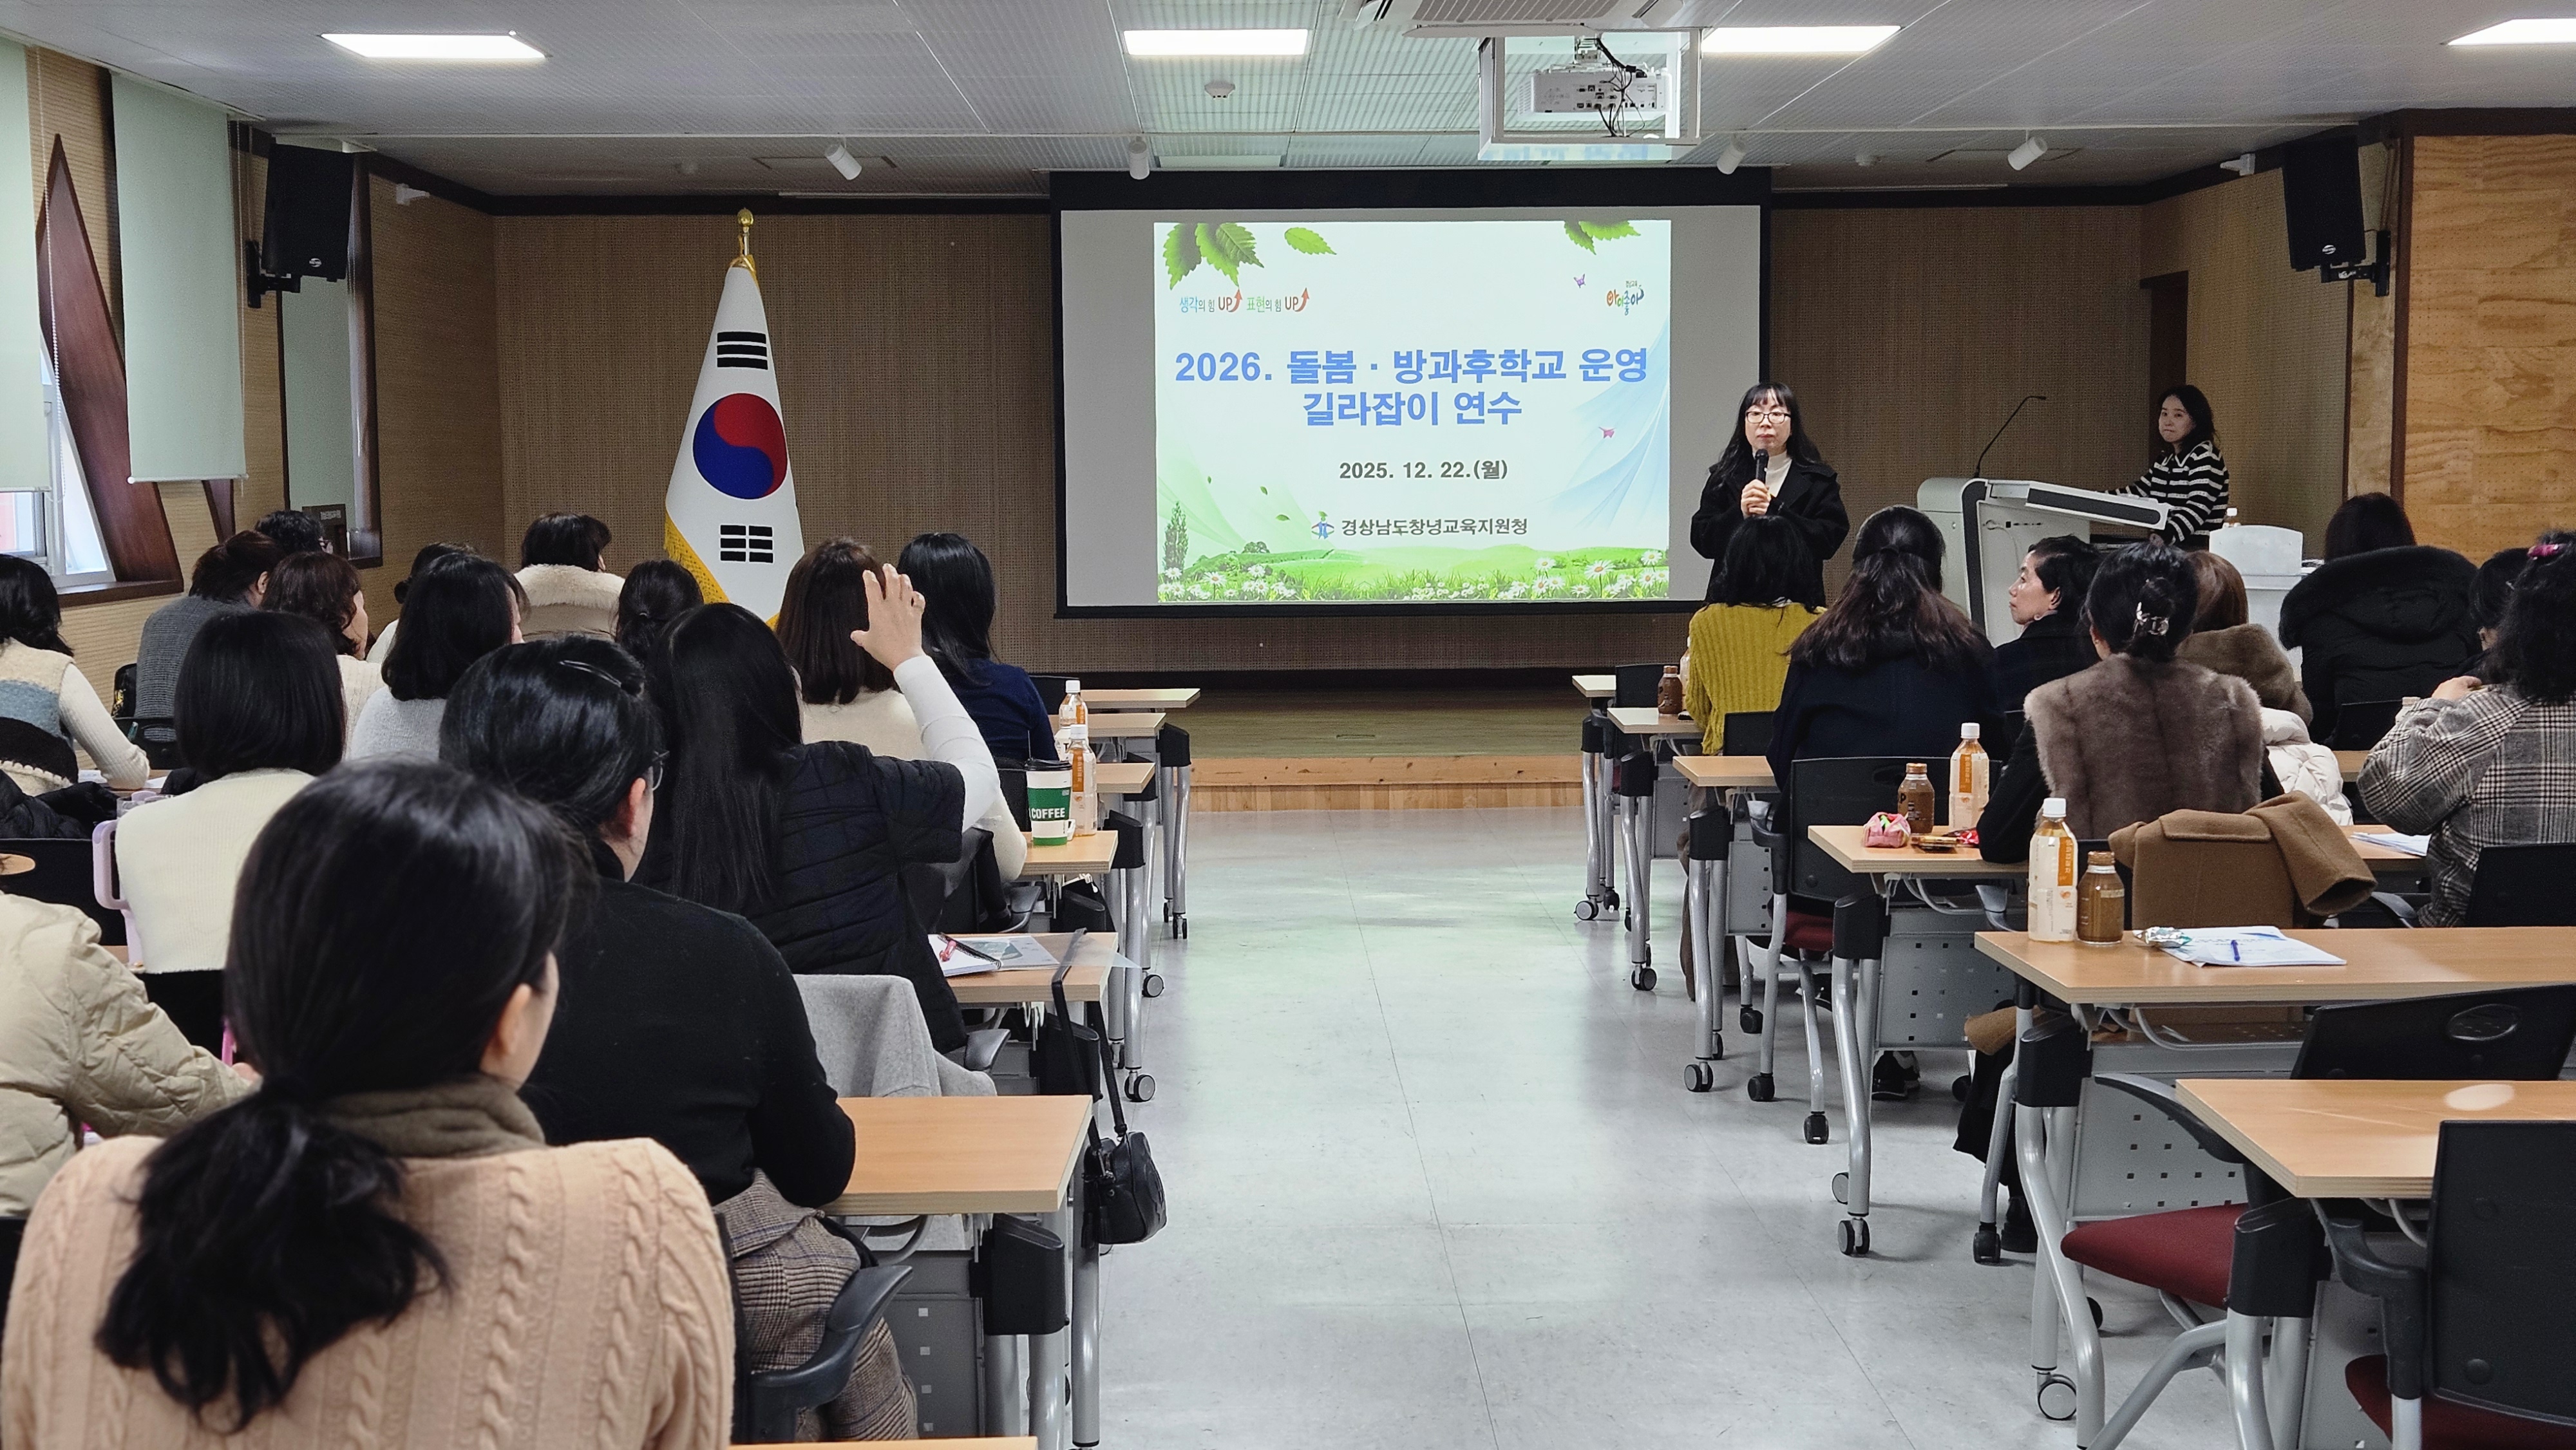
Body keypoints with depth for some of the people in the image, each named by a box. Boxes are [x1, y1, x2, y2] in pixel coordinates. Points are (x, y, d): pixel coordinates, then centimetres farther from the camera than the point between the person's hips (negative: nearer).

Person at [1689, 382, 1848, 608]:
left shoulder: (1818, 480, 7)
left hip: (1797, 602, -1)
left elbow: (1829, 540, -5)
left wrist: (1774, 511, -13)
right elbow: (1701, 540, 4)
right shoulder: (1723, 479, 12)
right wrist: (1739, 513, -13)